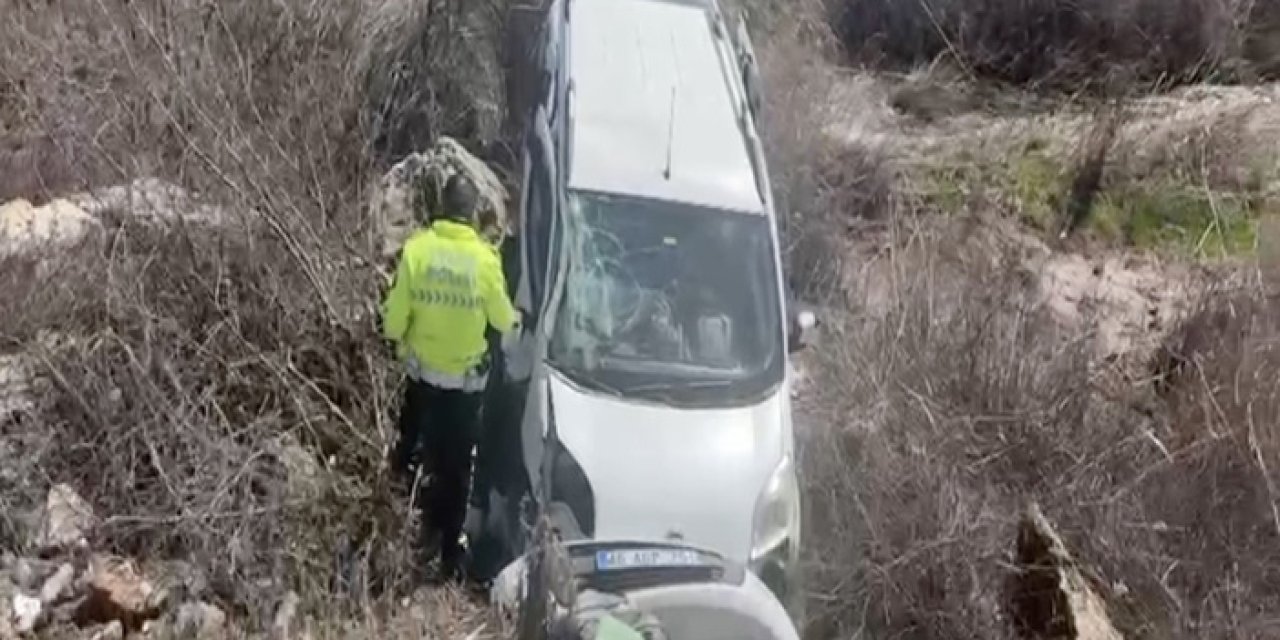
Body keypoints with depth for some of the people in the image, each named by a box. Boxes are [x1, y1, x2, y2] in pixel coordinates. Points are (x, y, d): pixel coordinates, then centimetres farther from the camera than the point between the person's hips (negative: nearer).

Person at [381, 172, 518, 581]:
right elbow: (502, 318, -8)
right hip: (466, 376, -2)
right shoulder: (484, 258, -20)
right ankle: (448, 551, 17)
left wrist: (395, 339, 14)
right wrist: (514, 320, 16)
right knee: (456, 465, 9)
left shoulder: (416, 247, -16)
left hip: (422, 367, 2)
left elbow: (397, 308, -7)